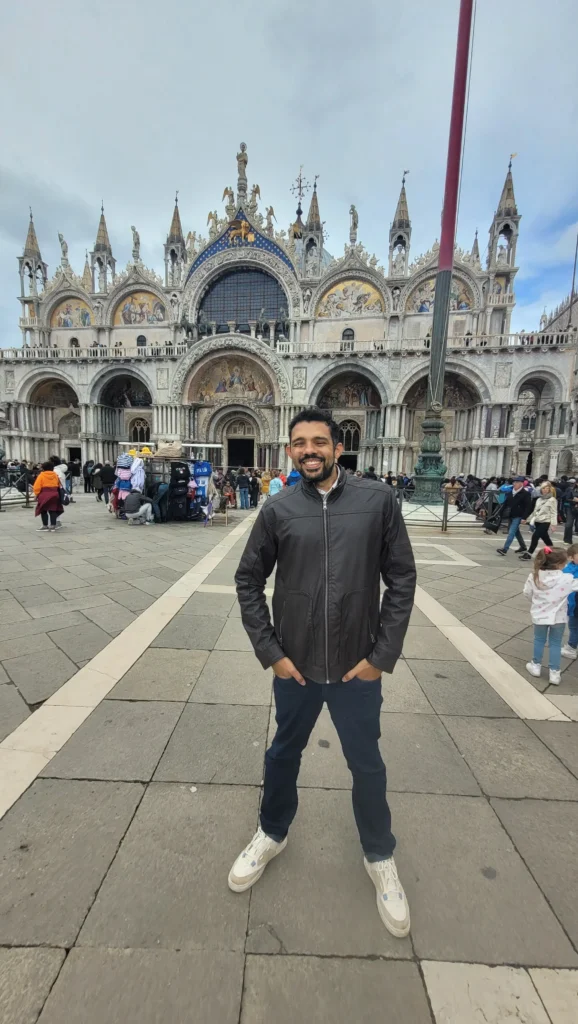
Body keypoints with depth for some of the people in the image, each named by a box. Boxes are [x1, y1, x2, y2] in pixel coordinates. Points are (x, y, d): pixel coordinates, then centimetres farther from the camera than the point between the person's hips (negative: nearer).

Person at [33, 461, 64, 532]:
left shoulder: (41, 475, -4)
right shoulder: (55, 475, 9)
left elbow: (36, 487, -8)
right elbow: (59, 486, 11)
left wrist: (37, 494, 4)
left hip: (44, 495, -3)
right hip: (54, 495, 4)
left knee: (43, 511, 7)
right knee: (53, 510, 9)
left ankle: (45, 525, 8)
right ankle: (53, 525, 6)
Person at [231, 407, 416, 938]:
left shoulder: (377, 500, -9)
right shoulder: (278, 509, -7)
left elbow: (402, 579, -5)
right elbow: (248, 581, 0)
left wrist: (382, 655, -7)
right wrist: (270, 651, -4)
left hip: (358, 668, 0)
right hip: (294, 665, 1)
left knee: (367, 765, 20)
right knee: (283, 754, 24)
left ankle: (380, 858, 50)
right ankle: (272, 834, 54)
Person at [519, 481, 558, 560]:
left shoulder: (552, 500, -6)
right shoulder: (539, 499, 15)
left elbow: (553, 513, -12)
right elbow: (535, 511, 21)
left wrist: (553, 524, -18)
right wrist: (530, 519, 18)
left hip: (545, 522, -7)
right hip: (537, 521, 7)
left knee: (535, 536, -13)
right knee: (545, 538, 15)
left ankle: (529, 553, -9)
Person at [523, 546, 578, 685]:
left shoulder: (534, 577, -14)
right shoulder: (567, 579, -22)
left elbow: (527, 593, -2)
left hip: (539, 616, 2)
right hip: (558, 617, -2)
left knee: (539, 640, 21)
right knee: (555, 644, 15)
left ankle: (536, 666, 34)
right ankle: (554, 673, 22)